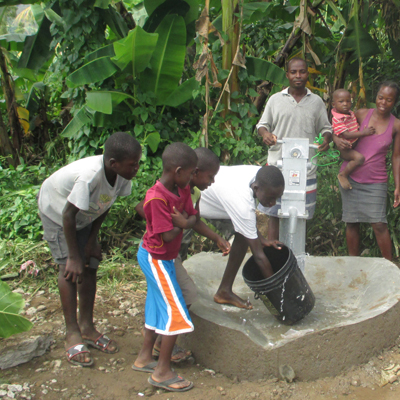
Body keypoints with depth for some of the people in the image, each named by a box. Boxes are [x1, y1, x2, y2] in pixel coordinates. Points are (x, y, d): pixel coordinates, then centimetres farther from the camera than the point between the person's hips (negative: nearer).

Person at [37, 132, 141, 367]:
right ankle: (73, 334, -2)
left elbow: (105, 206, -6)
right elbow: (68, 215, -32)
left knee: (90, 266, 4)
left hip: (84, 216, 6)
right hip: (56, 211, -6)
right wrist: (73, 257, -25)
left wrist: (92, 240, -3)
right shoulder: (90, 176, -42)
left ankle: (87, 327, 17)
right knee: (70, 269, -12)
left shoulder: (122, 175, -23)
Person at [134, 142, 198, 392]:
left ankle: (145, 357, 34)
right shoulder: (157, 198, -28)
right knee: (176, 313, -5)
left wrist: (184, 222, -21)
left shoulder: (182, 190, -1)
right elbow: (168, 235, -28)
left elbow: (193, 217, -1)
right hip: (156, 259, -9)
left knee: (158, 307, 19)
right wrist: (182, 223, -10)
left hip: (161, 258, 9)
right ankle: (162, 372, 6)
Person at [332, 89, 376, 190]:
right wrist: (364, 132, -29)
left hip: (354, 145, 9)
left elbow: (356, 128, 22)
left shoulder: (351, 113, 5)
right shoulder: (337, 119, -24)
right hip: (344, 149, -9)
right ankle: (343, 175, -11)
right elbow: (346, 135, -31)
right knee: (359, 158, -30)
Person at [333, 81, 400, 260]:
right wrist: (337, 139, -18)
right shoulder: (362, 114, -1)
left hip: (376, 182, -1)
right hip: (350, 177, 2)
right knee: (352, 223, 7)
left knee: (379, 224, -6)